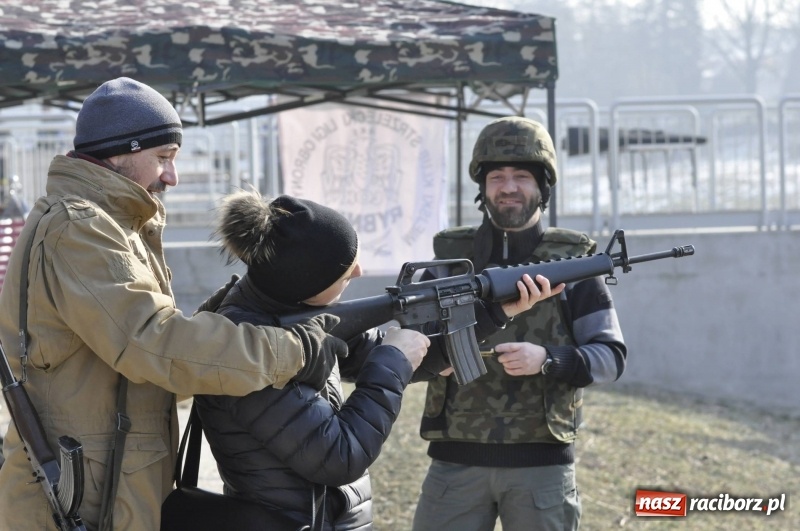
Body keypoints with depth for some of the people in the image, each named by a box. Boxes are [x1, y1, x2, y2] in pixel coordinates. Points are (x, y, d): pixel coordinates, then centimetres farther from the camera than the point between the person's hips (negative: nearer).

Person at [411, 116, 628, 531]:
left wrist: (547, 359, -19)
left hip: (541, 464, -1)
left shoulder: (573, 261, 2)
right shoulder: (450, 256, 7)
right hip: (456, 461, 1)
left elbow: (611, 356, -2)